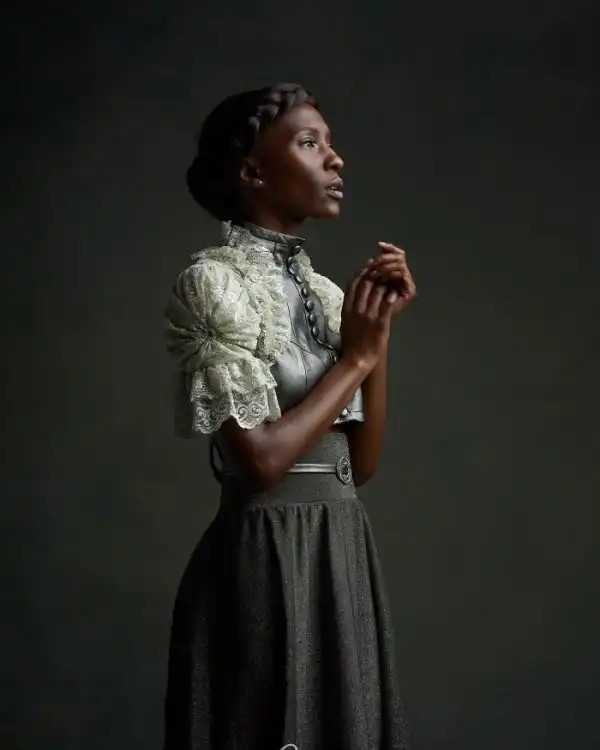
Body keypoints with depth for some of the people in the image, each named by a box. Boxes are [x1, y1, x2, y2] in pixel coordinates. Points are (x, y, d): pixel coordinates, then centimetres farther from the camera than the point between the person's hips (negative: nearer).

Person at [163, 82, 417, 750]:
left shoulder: (325, 290, 12)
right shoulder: (212, 280, -10)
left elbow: (362, 463, 8)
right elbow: (261, 457, -19)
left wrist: (380, 330, 0)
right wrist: (355, 355, -9)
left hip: (344, 550, 8)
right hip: (267, 557, -7)